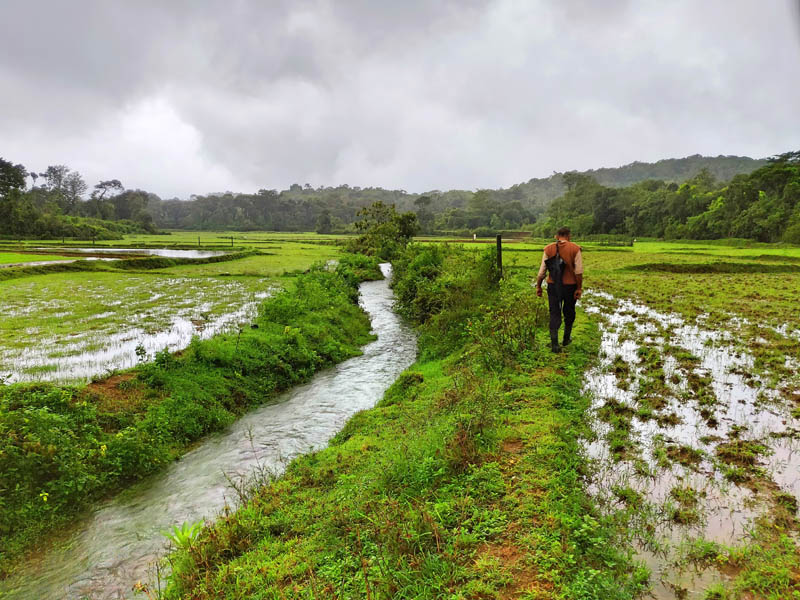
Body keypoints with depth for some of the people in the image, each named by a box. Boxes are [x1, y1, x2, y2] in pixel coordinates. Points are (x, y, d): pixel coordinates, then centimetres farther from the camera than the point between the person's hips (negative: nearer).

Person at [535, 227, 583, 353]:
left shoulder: (548, 249, -1)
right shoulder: (575, 249, -5)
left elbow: (542, 270, -1)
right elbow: (579, 271, -10)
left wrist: (538, 286, 6)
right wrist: (579, 288, -5)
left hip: (553, 285, 1)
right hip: (570, 285, 0)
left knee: (554, 314, 4)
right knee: (569, 313, 18)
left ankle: (554, 343, -4)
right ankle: (566, 339, 33)